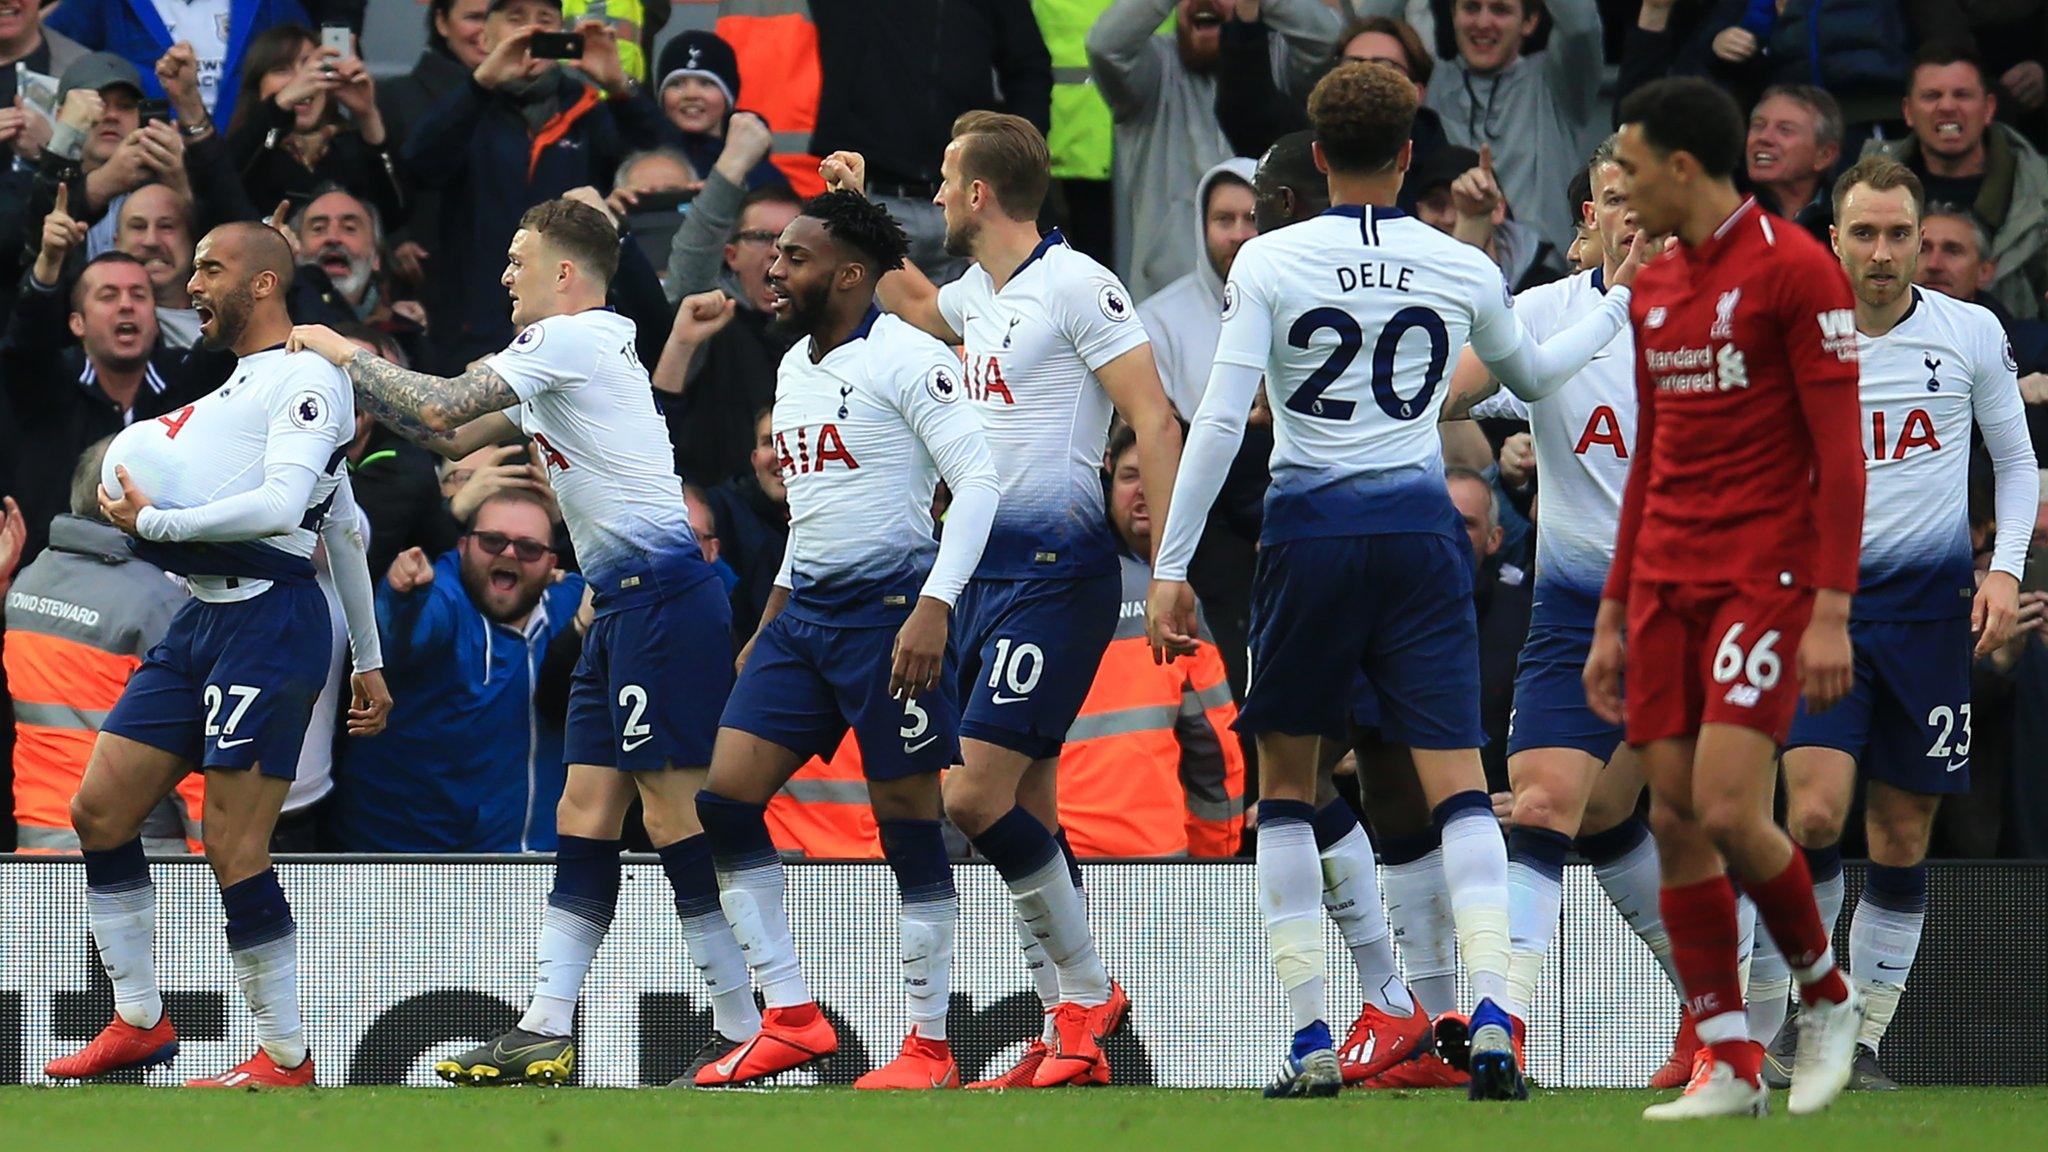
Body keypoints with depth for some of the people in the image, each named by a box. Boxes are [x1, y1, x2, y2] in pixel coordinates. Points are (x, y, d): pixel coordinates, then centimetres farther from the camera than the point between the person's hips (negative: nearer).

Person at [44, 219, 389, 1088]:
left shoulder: (304, 377, -6)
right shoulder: (239, 383, 23)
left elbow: (280, 504, -21)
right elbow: (346, 527, 26)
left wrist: (155, 524, -14)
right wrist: (368, 659, 26)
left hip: (269, 619, -10)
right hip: (201, 622, 10)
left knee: (232, 848, -12)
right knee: (99, 811, 6)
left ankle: (286, 1059, -4)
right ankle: (139, 1022, 14)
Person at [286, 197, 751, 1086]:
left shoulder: (574, 338, -9)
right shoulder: (570, 352, 22)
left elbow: (442, 409, -13)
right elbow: (457, 435, 26)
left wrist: (343, 353, 0)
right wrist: (349, 376, 19)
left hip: (663, 599, -10)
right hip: (624, 606, 10)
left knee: (674, 810, -10)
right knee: (586, 813, 6)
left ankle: (745, 1032, -9)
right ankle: (547, 1031, 5)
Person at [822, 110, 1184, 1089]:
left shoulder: (1078, 284, -11)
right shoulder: (980, 294, 15)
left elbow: (1155, 422, -15)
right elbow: (912, 303, 41)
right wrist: (859, 207, 35)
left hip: (1055, 569, -9)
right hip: (982, 568, 9)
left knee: (976, 795, -15)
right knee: (1023, 814, 6)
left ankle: (1087, 990, -3)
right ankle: (1071, 1039, 8)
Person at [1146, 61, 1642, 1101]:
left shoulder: (1268, 263, -3)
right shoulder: (1464, 270, 5)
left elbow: (1221, 418, -9)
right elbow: (1529, 375, 25)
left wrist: (1171, 567, -5)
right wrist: (1617, 306, 42)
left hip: (1310, 536, -1)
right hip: (1421, 532, 1)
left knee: (1287, 786, 10)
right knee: (1459, 786, -1)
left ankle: (1310, 1042, 4)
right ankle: (1491, 1013, -19)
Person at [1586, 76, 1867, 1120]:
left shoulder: (1796, 270, -8)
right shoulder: (1655, 292, 15)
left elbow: (1840, 455, -12)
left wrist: (1831, 613, -17)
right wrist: (1612, 619, 19)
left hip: (1764, 582, -7)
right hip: (1667, 587, 7)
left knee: (1728, 811, -17)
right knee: (1675, 820, 0)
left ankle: (1828, 996, 6)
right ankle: (1730, 1066, 5)